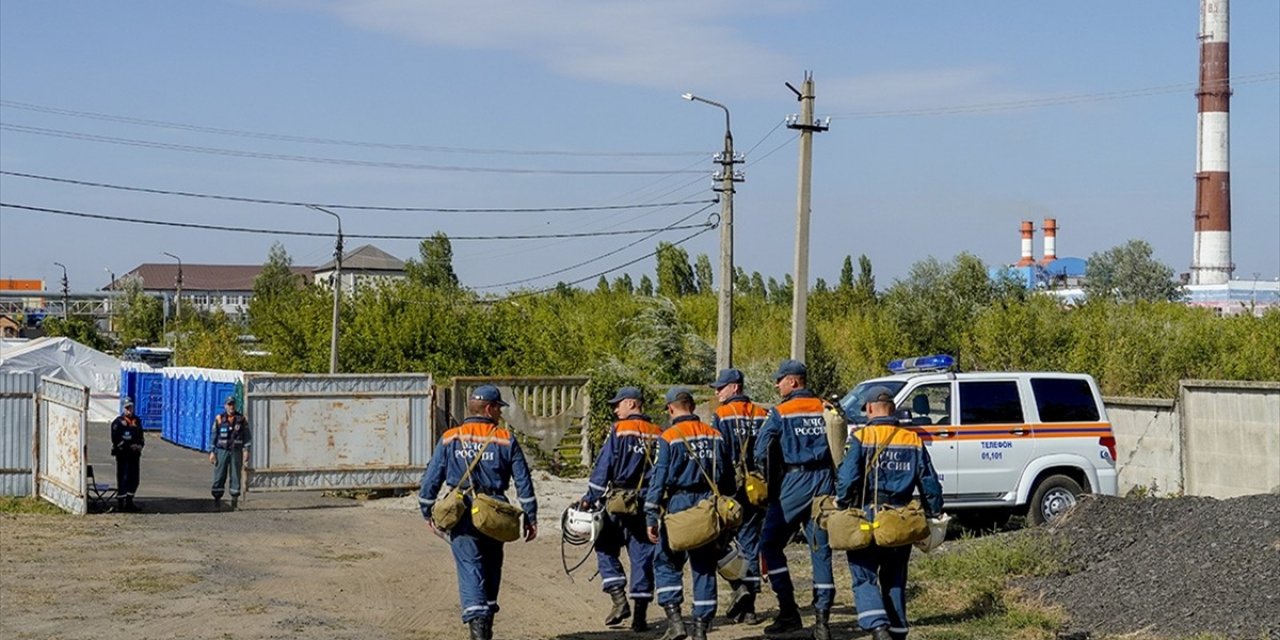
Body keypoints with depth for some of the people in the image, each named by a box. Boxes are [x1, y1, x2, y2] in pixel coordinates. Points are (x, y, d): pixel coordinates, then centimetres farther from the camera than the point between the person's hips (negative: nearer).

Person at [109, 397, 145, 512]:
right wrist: (129, 446, -18)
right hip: (122, 454, -6)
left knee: (134, 478, 8)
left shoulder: (137, 420, 12)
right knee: (122, 478, -2)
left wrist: (140, 445, -1)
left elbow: (140, 436, 20)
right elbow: (116, 439, -13)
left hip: (134, 454, 6)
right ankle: (121, 502, 4)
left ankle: (129, 501, 18)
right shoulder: (118, 422, -7)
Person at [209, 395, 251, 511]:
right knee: (219, 476, -1)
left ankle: (235, 501, 11)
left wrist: (246, 450, -6)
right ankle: (217, 501, 4)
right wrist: (212, 452, -2)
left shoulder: (241, 419, 4)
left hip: (236, 451, 1)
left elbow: (247, 435, 4)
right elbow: (214, 436, 3)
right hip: (222, 451, -1)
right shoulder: (219, 419, 2)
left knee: (235, 476, 4)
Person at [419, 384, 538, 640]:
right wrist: (530, 518, 7)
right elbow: (524, 483, 1)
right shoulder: (506, 440, 1)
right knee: (491, 568, 18)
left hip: (462, 515, -1)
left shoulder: (449, 439, 3)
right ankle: (487, 616, 28)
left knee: (470, 568, -4)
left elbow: (431, 480, 3)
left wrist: (428, 513, 15)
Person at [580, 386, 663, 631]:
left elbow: (603, 468, -8)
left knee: (606, 549, 11)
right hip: (647, 504, 4)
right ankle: (640, 615, 7)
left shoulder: (620, 430, -5)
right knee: (642, 556, 7)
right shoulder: (659, 435, 8)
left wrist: (590, 499, -3)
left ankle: (619, 600, -3)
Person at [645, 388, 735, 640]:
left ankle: (675, 619, -5)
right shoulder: (716, 436, 8)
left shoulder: (669, 437, -6)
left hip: (679, 505, -4)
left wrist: (651, 517, -5)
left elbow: (659, 478, -9)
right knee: (705, 567, 9)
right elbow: (729, 478, 12)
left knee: (667, 563, 8)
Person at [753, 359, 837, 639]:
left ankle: (789, 611, 2)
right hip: (824, 482, 5)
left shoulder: (780, 413, -5)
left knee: (770, 544, 7)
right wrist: (835, 481, 15)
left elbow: (760, 452, -4)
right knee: (821, 549, 5)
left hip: (794, 482, -5)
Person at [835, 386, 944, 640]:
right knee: (895, 581, 16)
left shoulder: (862, 438, -7)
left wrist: (841, 507, -2)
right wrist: (934, 515, 17)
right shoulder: (913, 441, 6)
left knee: (864, 578, -1)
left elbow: (847, 480, -14)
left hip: (868, 518, -4)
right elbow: (930, 484, 8)